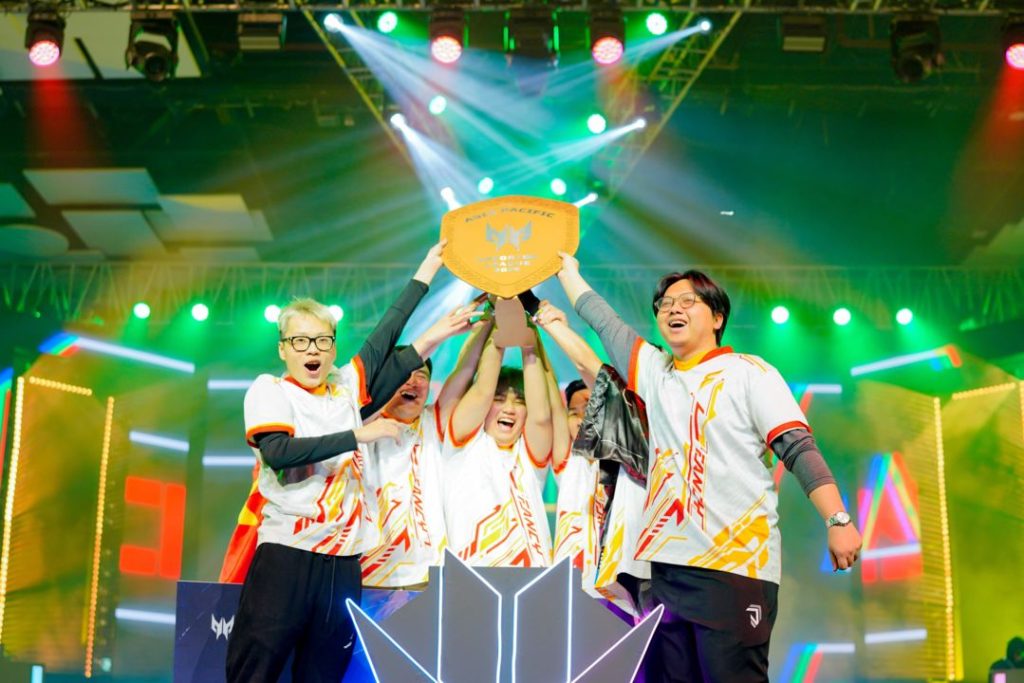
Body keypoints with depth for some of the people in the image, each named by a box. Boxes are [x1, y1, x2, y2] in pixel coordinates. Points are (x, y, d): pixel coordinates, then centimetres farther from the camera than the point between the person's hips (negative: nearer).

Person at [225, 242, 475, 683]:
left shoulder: (346, 386, 14)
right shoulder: (268, 390, 1)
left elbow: (384, 338, 19)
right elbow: (278, 452, -16)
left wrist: (428, 268, 23)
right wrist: (359, 435, -14)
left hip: (343, 562, 5)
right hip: (285, 556, -5)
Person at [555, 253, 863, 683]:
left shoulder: (748, 372, 3)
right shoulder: (654, 372, 18)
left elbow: (799, 449, -5)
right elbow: (602, 321, 28)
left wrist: (837, 519, -15)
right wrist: (567, 270, 35)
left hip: (736, 566, -6)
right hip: (667, 565, 6)